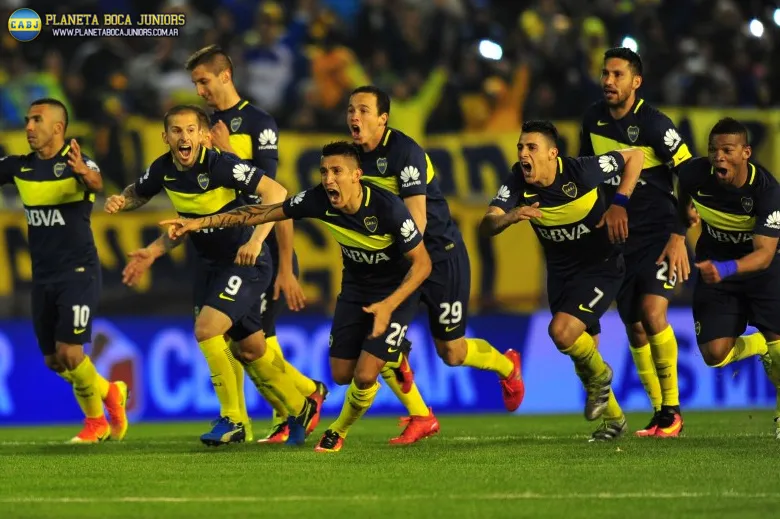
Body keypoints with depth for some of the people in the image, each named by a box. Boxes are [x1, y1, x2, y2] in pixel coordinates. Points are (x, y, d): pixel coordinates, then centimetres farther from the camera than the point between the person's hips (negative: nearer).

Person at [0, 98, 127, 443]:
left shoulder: (75, 163, -14)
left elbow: (96, 183, -35)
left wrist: (87, 176, -58)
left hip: (78, 272, -6)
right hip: (42, 276, 6)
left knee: (69, 353, -12)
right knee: (53, 360, 9)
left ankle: (95, 420, 12)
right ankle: (109, 393, 33)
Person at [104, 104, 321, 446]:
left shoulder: (220, 164, -24)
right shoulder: (163, 170, -4)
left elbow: (276, 192, -28)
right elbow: (137, 194, 16)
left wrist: (255, 240, -37)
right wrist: (120, 201, -8)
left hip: (246, 263, -7)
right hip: (209, 264, 7)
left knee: (206, 328, -20)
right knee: (251, 349, 13)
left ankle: (232, 420, -7)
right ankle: (300, 408, 32)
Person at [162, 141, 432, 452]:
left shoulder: (389, 209, -32)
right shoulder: (319, 200, -20)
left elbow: (422, 263, -23)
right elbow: (263, 213, -11)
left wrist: (389, 305, -34)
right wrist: (199, 223, -14)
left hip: (397, 290, -5)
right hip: (355, 286, 5)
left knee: (364, 376, -13)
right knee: (341, 375, 6)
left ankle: (340, 430, 19)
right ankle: (393, 358, 40)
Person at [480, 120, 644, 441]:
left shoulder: (581, 171, -25)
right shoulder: (518, 183, -16)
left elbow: (635, 156, -10)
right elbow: (487, 227, -26)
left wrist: (620, 204, -20)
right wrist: (509, 218, -48)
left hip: (600, 266, -5)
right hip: (560, 271, 5)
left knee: (562, 332, -24)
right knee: (582, 350, 13)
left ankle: (599, 376, 8)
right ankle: (613, 419, 36)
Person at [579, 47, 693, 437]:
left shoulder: (654, 124, -15)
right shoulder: (594, 119, 3)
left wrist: (678, 238, -17)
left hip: (660, 234, -6)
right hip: (620, 241, 6)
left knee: (652, 312, -21)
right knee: (635, 329, 3)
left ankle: (672, 410, -10)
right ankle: (659, 414, 14)